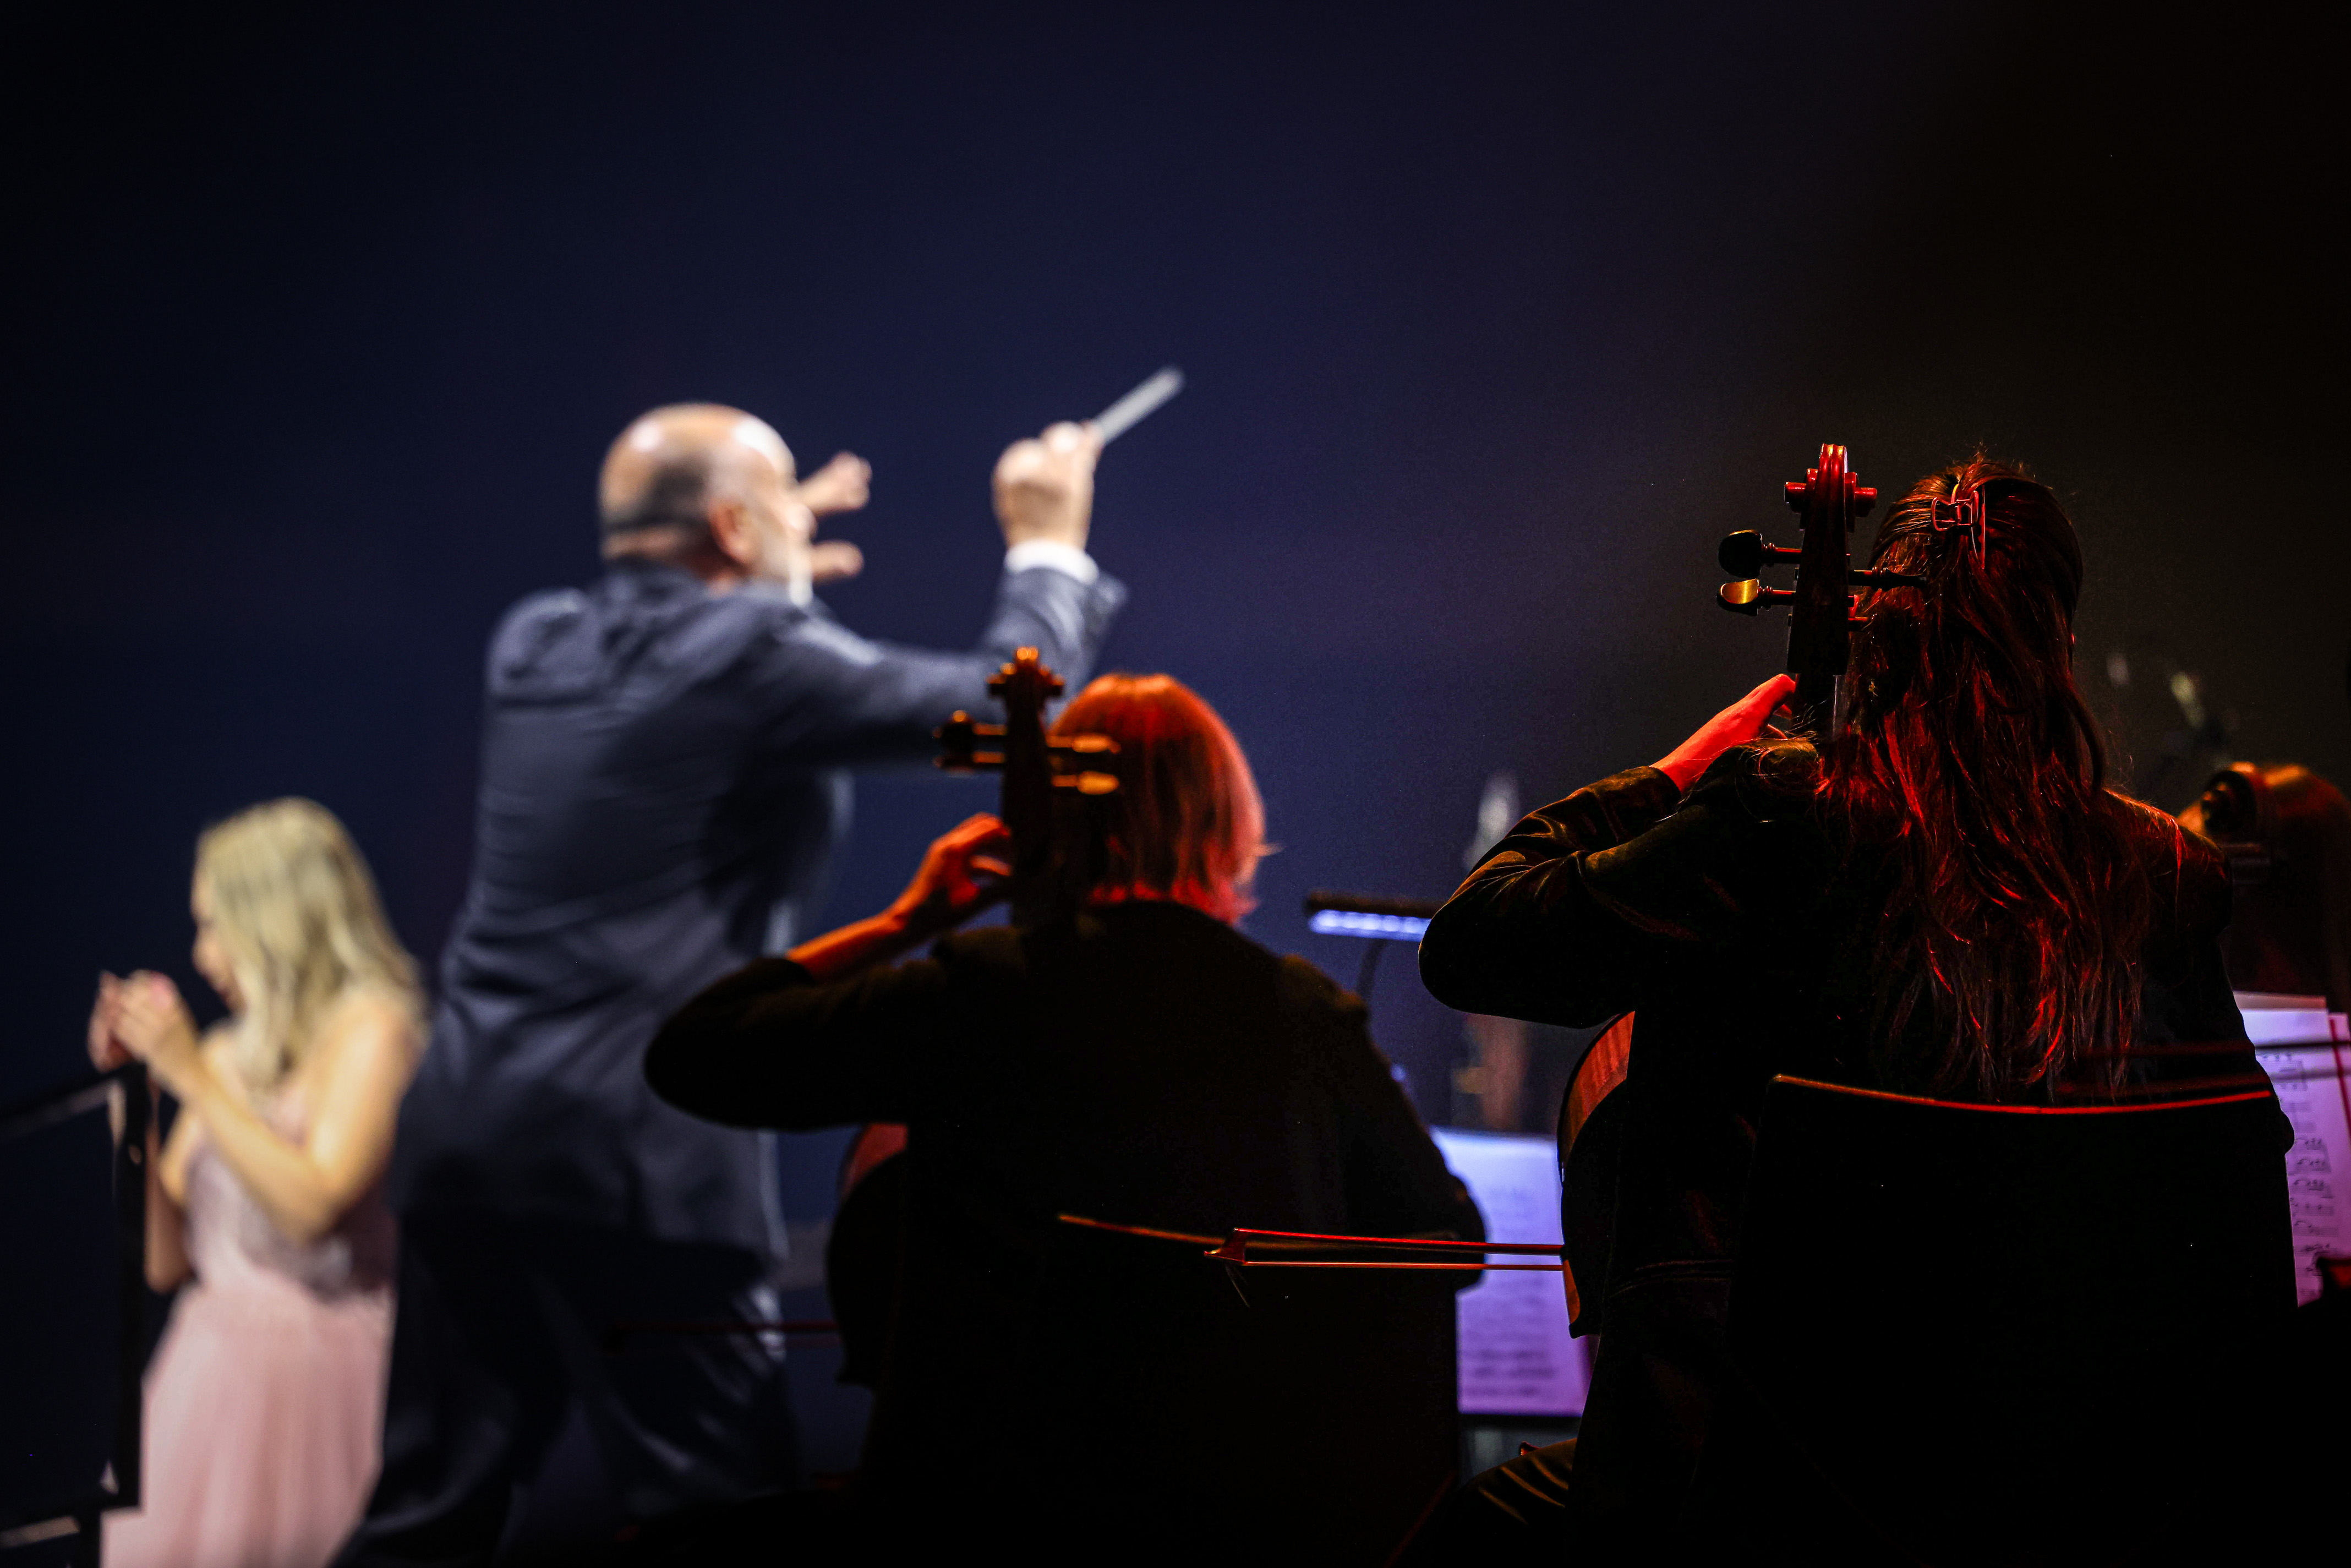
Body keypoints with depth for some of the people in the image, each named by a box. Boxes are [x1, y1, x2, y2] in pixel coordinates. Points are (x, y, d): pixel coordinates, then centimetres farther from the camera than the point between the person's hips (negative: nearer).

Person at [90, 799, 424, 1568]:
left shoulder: (370, 1027, -4)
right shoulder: (225, 1052, 13)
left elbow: (312, 1204, -18)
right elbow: (164, 1261, 13)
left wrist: (191, 1078, -13)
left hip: (317, 1359, -6)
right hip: (208, 1369, 6)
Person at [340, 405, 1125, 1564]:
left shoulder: (536, 643, 11)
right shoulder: (752, 653, -10)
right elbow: (997, 705, -6)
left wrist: (775, 575, 34)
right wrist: (1049, 549, 9)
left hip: (465, 1132, 8)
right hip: (640, 1154, -7)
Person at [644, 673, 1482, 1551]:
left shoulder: (982, 992, -6)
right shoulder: (1313, 1022, 1)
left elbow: (689, 1054, 3)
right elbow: (1455, 1242, 15)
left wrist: (902, 922, 11)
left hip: (983, 1509, -2)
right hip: (1246, 1512, 3)